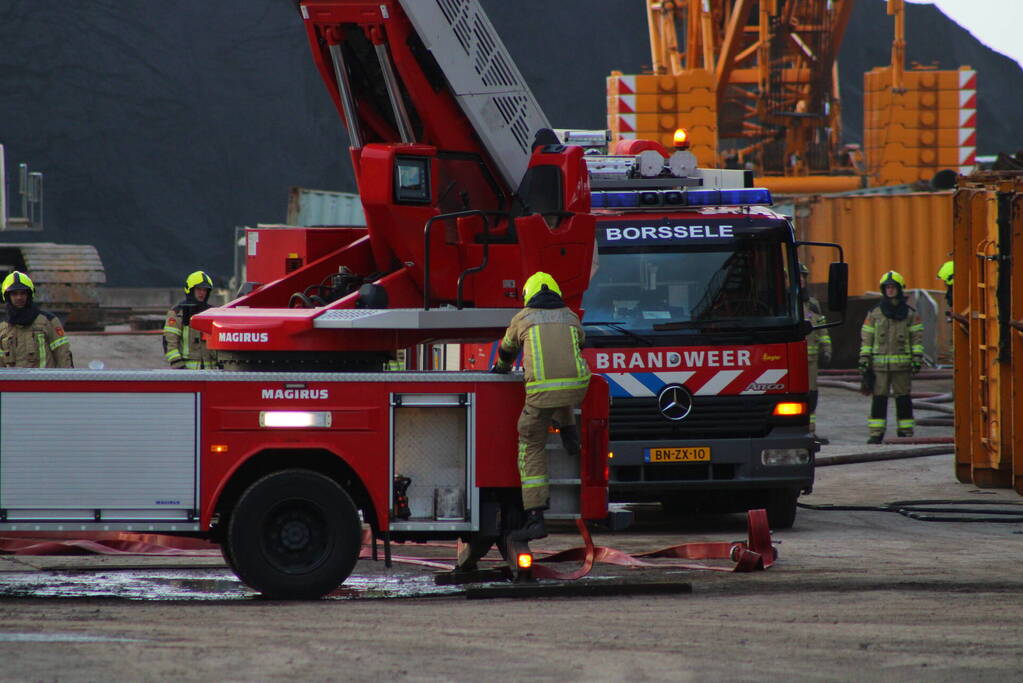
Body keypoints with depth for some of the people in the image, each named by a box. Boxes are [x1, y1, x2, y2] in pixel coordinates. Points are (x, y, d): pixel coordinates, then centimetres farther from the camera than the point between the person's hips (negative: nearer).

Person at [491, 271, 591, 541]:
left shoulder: (522, 319, 15)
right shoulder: (570, 317, 20)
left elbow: (507, 349, 35)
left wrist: (501, 368, 58)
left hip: (541, 391, -3)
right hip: (577, 387, 3)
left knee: (531, 450, 4)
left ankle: (535, 518, -4)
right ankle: (568, 430, 31)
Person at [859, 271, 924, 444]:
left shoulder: (910, 313, 6)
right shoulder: (874, 313, 8)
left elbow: (917, 337, 5)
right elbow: (866, 337, 8)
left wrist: (917, 358, -4)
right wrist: (864, 359, 0)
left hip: (902, 364, -1)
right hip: (880, 363, 1)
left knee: (903, 398, 2)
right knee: (879, 398, -2)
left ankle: (905, 431, 8)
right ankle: (876, 433, -1)